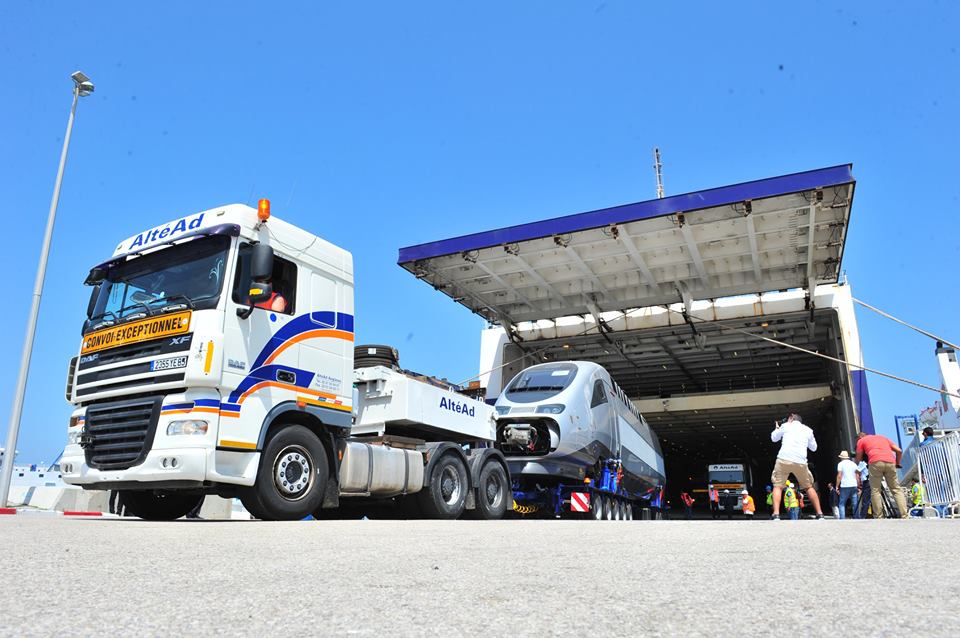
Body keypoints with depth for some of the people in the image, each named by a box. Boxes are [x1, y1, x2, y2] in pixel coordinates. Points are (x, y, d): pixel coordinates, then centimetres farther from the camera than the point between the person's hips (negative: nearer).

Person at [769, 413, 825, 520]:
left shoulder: (786, 426, 13)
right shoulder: (808, 430, 18)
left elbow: (774, 438, 26)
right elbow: (814, 448, 28)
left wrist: (777, 428, 42)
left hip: (784, 459, -2)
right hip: (800, 462, 2)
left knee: (778, 486, 1)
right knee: (809, 487, 19)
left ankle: (776, 515, -14)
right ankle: (820, 514, 16)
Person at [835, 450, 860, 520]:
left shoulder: (841, 464, 1)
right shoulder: (853, 464, 14)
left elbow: (839, 476, -6)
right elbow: (857, 476, 11)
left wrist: (837, 486, -3)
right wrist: (858, 486, 17)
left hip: (844, 486, -4)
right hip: (854, 486, 4)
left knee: (841, 504, -1)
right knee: (855, 504, 8)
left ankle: (842, 519, -11)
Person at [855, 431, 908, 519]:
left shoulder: (861, 441, 24)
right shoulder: (882, 437, 35)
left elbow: (858, 459, 21)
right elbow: (899, 451, 24)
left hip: (876, 462, -3)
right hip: (890, 462, 4)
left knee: (875, 491, 1)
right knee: (896, 489, 9)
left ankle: (879, 518, -3)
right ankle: (904, 516, 1)